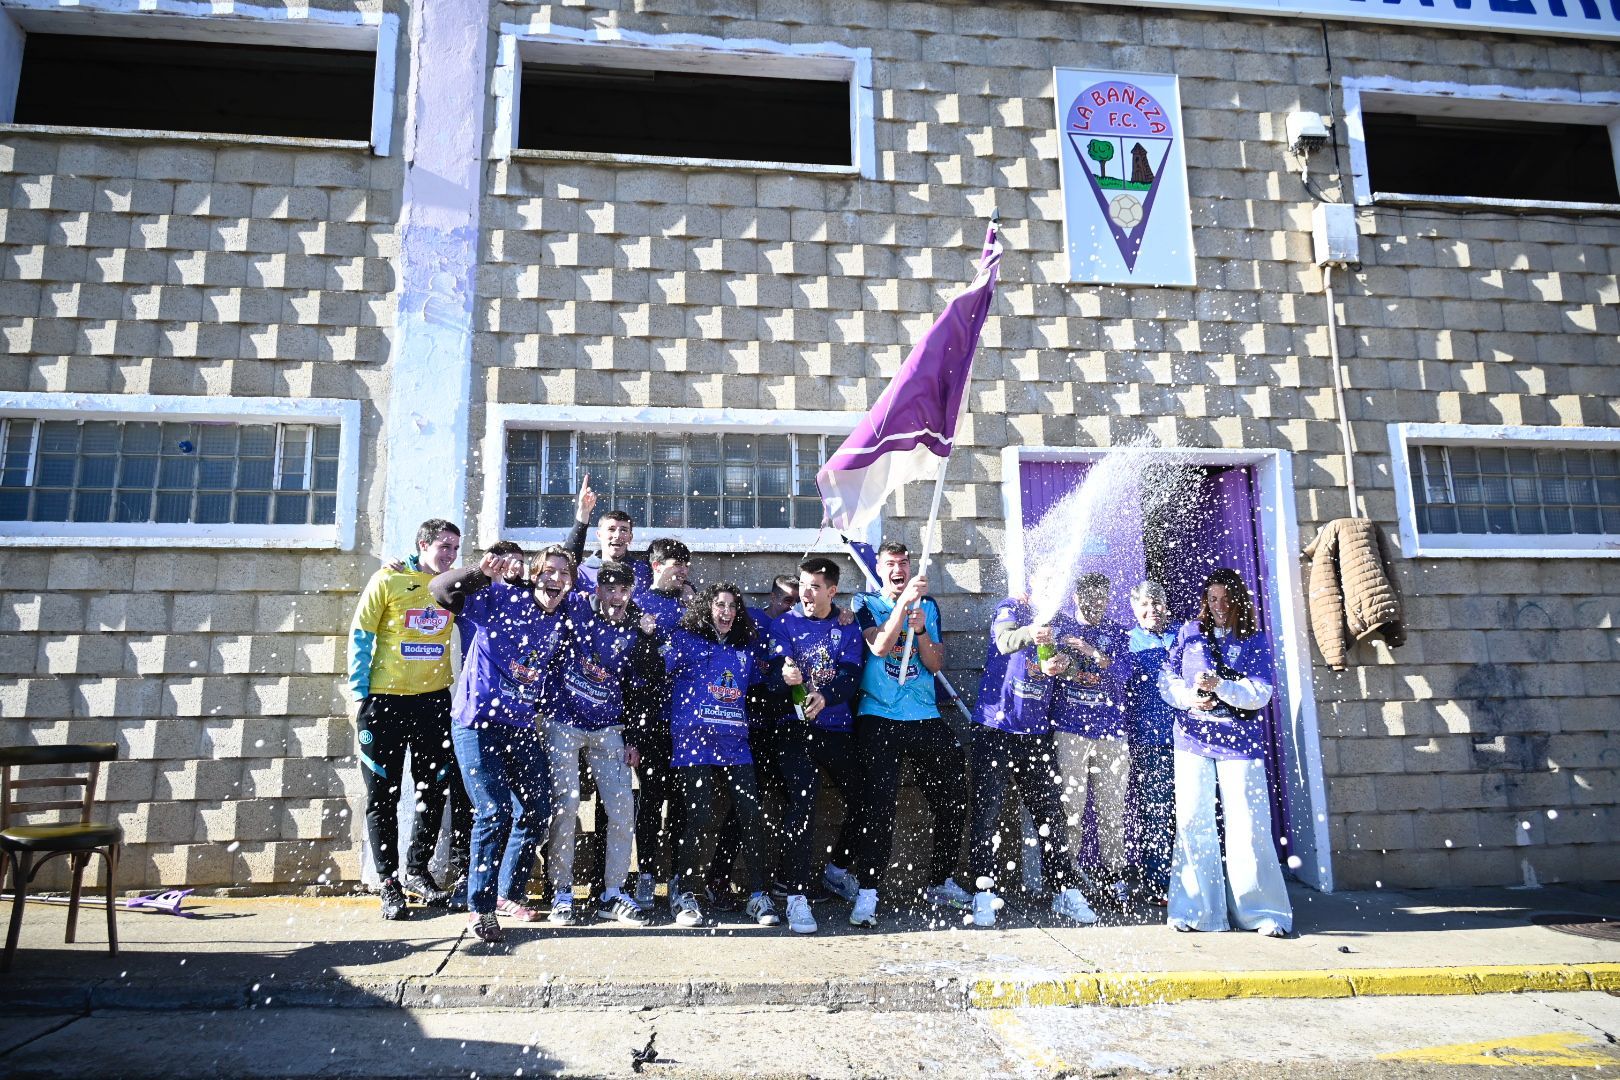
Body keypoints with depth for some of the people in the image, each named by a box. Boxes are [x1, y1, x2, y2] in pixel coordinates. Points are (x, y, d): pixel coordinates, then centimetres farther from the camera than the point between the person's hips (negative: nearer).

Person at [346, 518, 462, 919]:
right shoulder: (388, 580, -4)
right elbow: (360, 636, -2)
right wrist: (358, 694, -7)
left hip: (434, 700, 3)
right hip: (385, 701, -3)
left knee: (434, 789, 9)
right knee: (384, 794, 3)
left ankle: (417, 871, 27)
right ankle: (388, 882, 15)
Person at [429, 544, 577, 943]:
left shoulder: (562, 622, 7)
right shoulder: (502, 597, -9)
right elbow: (441, 590, -20)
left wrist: (547, 713, 9)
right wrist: (482, 572, -37)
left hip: (523, 727, 6)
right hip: (479, 723, -6)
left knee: (537, 810, 10)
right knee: (495, 813, -9)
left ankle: (510, 893, 29)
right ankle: (480, 908, 8)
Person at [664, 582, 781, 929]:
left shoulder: (747, 647, 18)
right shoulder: (685, 640, 4)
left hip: (736, 746, 4)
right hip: (695, 744, -4)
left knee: (753, 816, -3)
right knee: (701, 819, -8)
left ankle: (758, 895, 10)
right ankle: (683, 893, 12)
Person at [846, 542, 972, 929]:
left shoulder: (929, 606, 13)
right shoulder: (865, 603, 4)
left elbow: (936, 664, 6)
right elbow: (879, 647, -15)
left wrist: (921, 631, -10)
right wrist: (904, 602, -22)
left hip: (926, 719, 4)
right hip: (878, 718, -4)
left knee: (952, 799, 7)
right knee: (880, 802, -15)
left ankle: (941, 883, 25)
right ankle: (866, 894, -7)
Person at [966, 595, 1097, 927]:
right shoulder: (1010, 608, -2)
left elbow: (1059, 662, 1)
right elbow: (1004, 640, -22)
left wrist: (1059, 663, -23)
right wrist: (1030, 634, -44)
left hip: (1037, 732, 5)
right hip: (996, 728, -4)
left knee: (1050, 812, 7)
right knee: (987, 811, -3)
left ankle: (1064, 891, 17)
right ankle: (984, 894, 3)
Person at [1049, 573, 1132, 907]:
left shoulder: (1117, 633, 13)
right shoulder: (1060, 626, 9)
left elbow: (1123, 673, -3)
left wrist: (1093, 653, -17)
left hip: (1111, 732, 2)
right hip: (1070, 728, -2)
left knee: (1112, 808, 4)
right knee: (1071, 805, -4)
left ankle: (1114, 876, 13)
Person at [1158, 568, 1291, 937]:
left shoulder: (1254, 640, 5)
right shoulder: (1189, 633, 9)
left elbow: (1260, 693, -5)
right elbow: (1167, 678, 6)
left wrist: (1220, 685, -21)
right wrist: (1190, 697, -14)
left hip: (1240, 742, -1)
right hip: (1193, 741, 1)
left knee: (1248, 826, -4)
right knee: (1193, 823, 0)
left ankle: (1263, 912, 7)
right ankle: (1198, 912, 8)